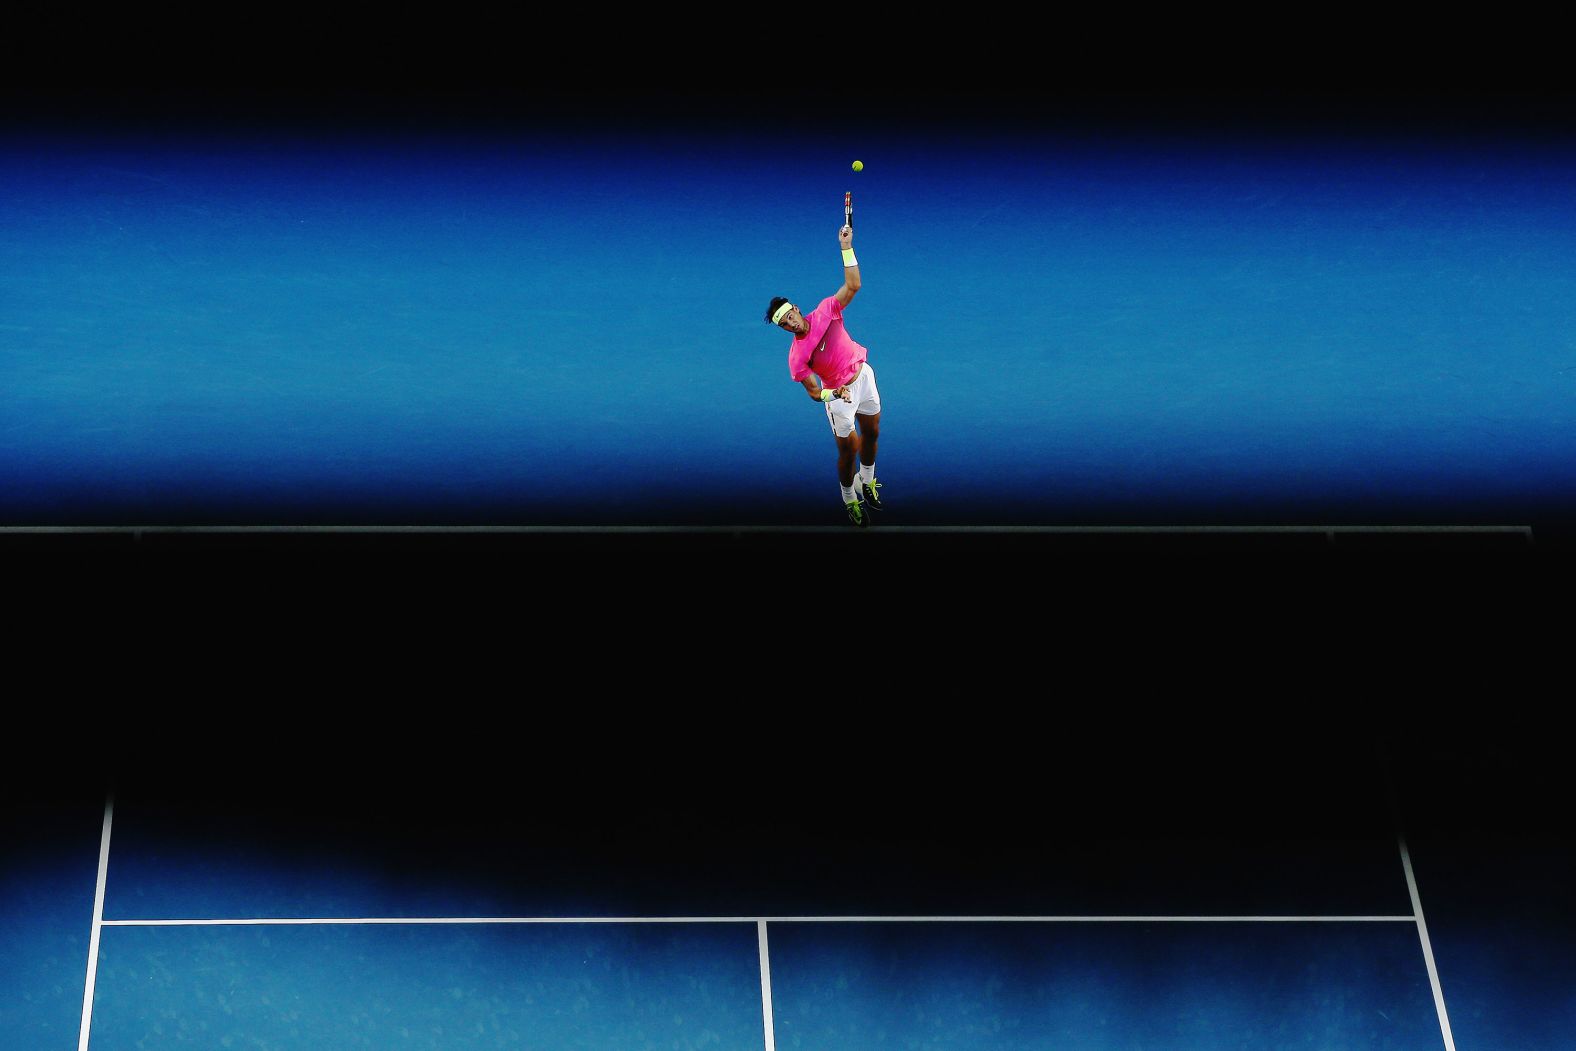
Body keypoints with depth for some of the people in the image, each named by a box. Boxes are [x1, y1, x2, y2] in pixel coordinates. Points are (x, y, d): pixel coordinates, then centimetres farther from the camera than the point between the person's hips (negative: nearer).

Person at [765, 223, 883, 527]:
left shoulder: (825, 311, -16)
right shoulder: (797, 357, -24)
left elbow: (852, 285, -19)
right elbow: (814, 392, -18)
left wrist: (847, 248, -27)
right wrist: (835, 393, -38)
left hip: (863, 375, 4)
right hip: (839, 394, -4)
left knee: (871, 434, 19)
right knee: (848, 450, 2)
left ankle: (867, 483, 45)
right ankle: (849, 500, 26)